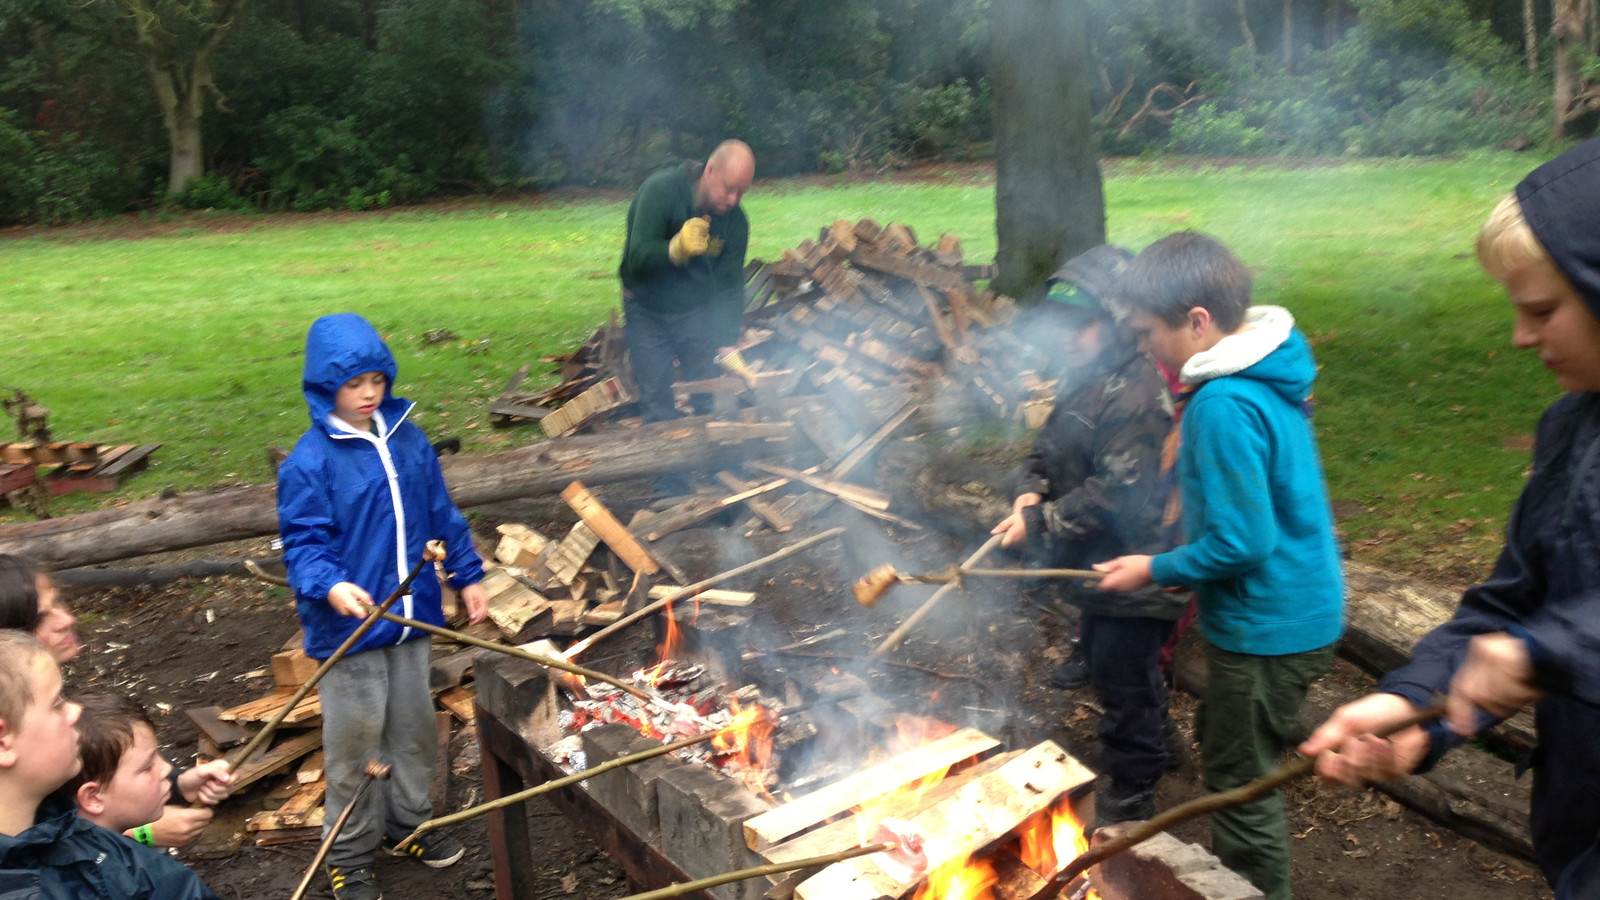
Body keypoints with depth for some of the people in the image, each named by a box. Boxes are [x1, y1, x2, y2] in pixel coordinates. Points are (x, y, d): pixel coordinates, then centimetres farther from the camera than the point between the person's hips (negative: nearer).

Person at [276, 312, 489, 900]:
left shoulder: (407, 439, 4)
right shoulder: (309, 462, -14)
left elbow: (442, 514, 12)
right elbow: (302, 541, -16)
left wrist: (468, 576, 13)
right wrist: (329, 585, -35)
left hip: (413, 614, 5)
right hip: (350, 625, -5)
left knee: (415, 727, 19)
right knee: (354, 742, 7)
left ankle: (409, 821, 40)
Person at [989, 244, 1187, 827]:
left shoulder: (1136, 395, -26)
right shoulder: (1085, 378, 7)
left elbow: (1116, 495, -29)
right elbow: (1049, 447, 13)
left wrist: (1040, 522, -24)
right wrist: (1029, 488, -8)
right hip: (1098, 562, 11)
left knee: (1123, 677, 3)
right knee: (1100, 658, 26)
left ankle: (1131, 797, 22)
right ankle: (1153, 745, 50)